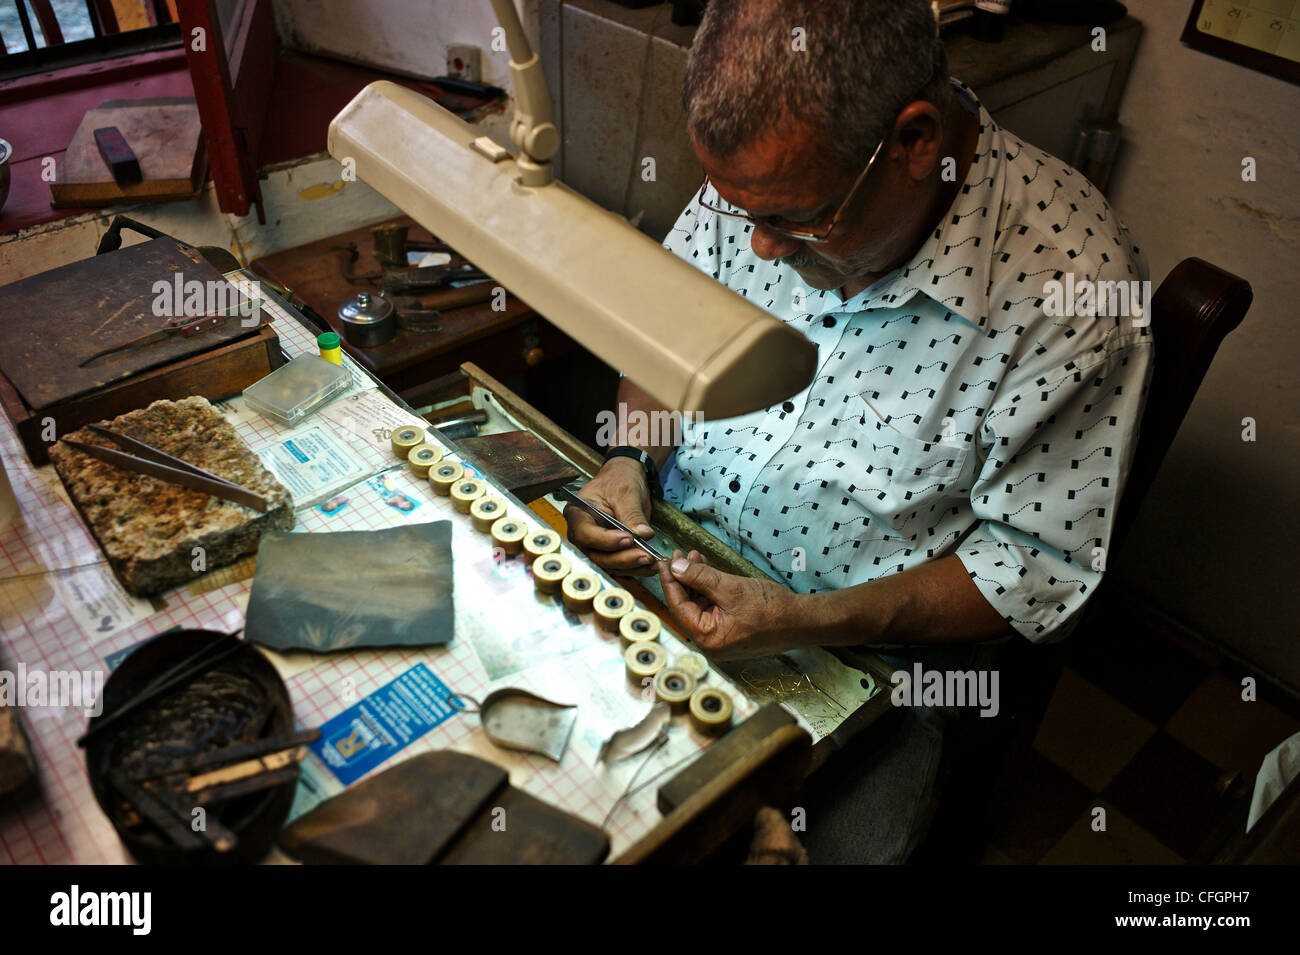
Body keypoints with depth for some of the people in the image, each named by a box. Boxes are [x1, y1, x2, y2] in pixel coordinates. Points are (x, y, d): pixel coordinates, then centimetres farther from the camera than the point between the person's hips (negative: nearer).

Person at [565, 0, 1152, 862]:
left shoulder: (1072, 286, -25)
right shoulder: (765, 170, -11)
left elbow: (1041, 563, -17)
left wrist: (807, 624, -27)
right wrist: (630, 456, -12)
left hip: (863, 654, -3)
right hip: (675, 556, 4)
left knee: (839, 843, -18)